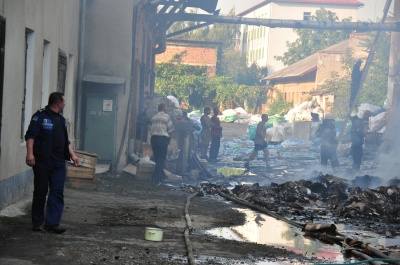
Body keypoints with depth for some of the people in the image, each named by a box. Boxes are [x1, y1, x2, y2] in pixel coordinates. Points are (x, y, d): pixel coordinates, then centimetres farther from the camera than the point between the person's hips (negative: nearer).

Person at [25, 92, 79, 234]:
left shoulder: (61, 119, 19)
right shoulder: (40, 116, -5)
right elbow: (30, 135, -11)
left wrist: (72, 154, 18)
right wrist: (30, 153, -21)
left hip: (59, 163, 6)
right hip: (42, 162, -6)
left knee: (57, 193, -3)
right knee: (40, 192, 1)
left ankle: (52, 223, -3)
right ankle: (37, 223, 12)